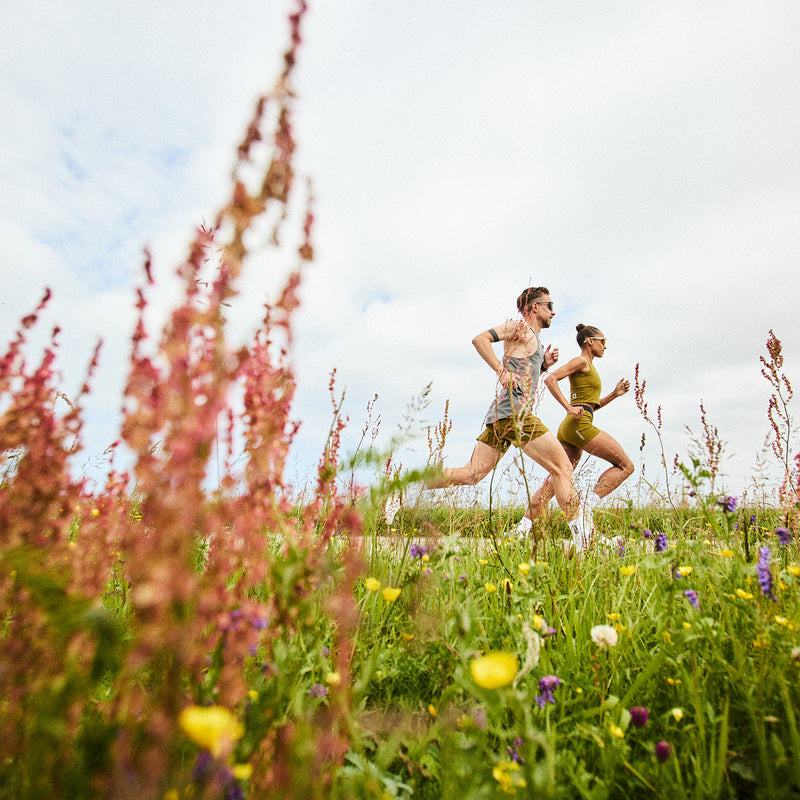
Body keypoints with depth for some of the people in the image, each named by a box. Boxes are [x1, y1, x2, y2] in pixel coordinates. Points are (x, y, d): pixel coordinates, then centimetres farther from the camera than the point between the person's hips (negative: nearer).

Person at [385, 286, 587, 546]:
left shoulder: (533, 339, 30)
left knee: (471, 474, 3)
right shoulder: (520, 326, 2)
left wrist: (544, 364, 19)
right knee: (562, 468, -4)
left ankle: (409, 487, 0)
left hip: (500, 413, 9)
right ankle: (579, 533, -1)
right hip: (514, 410, -9)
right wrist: (502, 371, -18)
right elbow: (480, 339, -11)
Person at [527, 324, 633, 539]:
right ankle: (587, 507, -14)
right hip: (580, 425, -9)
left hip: (569, 429, 9)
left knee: (554, 481, 3)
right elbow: (550, 378, -14)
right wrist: (569, 408, -18)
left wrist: (614, 394, 21)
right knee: (625, 465, -2)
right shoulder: (581, 361, -1)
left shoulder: (589, 367, 27)